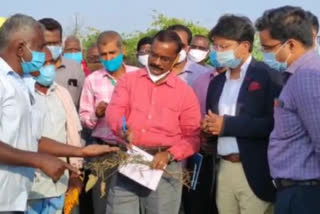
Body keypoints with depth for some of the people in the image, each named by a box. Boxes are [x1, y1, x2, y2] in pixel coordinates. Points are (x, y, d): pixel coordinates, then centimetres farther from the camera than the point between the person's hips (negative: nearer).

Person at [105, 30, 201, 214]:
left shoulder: (185, 92, 6)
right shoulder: (129, 80, 10)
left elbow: (193, 137, 4)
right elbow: (114, 110, -6)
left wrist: (169, 154, -13)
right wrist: (123, 128, -28)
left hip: (165, 167, 0)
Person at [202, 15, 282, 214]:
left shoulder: (268, 75, -6)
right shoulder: (217, 82, 16)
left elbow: (275, 122, -16)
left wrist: (228, 125, -16)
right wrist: (208, 127, -2)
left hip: (256, 171, -6)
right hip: (224, 169, 6)